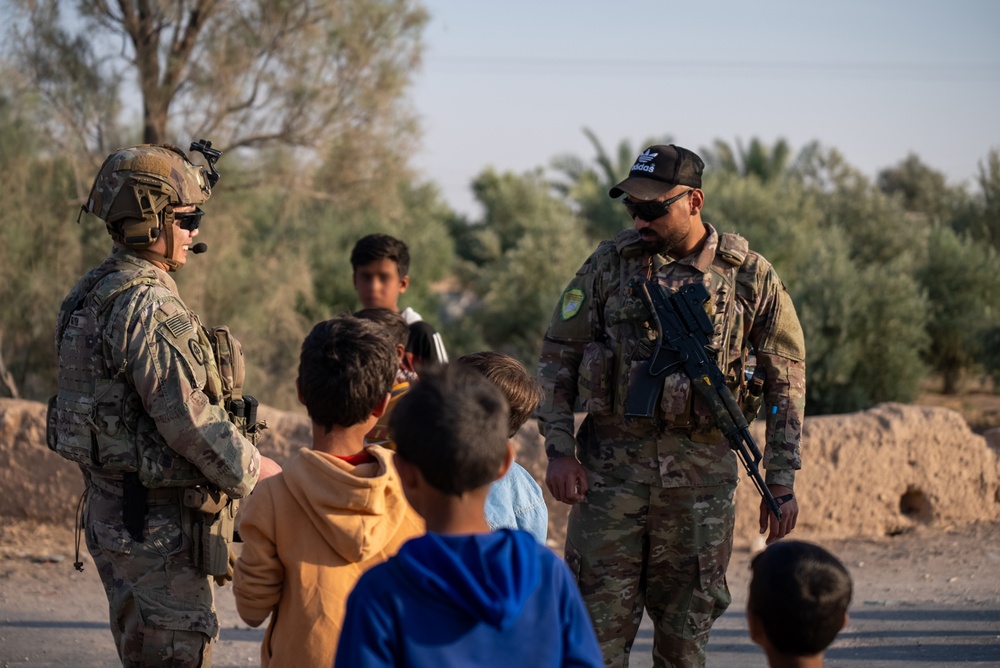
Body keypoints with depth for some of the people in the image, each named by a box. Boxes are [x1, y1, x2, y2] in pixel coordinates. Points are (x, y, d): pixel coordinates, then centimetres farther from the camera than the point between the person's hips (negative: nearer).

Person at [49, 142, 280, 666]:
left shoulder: (92, 294, 11)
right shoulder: (148, 305, -21)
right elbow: (190, 418, -23)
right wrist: (254, 471, -8)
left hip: (111, 505, 10)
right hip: (161, 519, -10)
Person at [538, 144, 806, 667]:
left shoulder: (749, 276, 0)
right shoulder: (609, 264, 2)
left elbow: (786, 379, 5)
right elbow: (557, 357, 7)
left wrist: (781, 482, 1)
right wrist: (559, 450, -4)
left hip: (703, 475, 0)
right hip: (611, 465, 0)